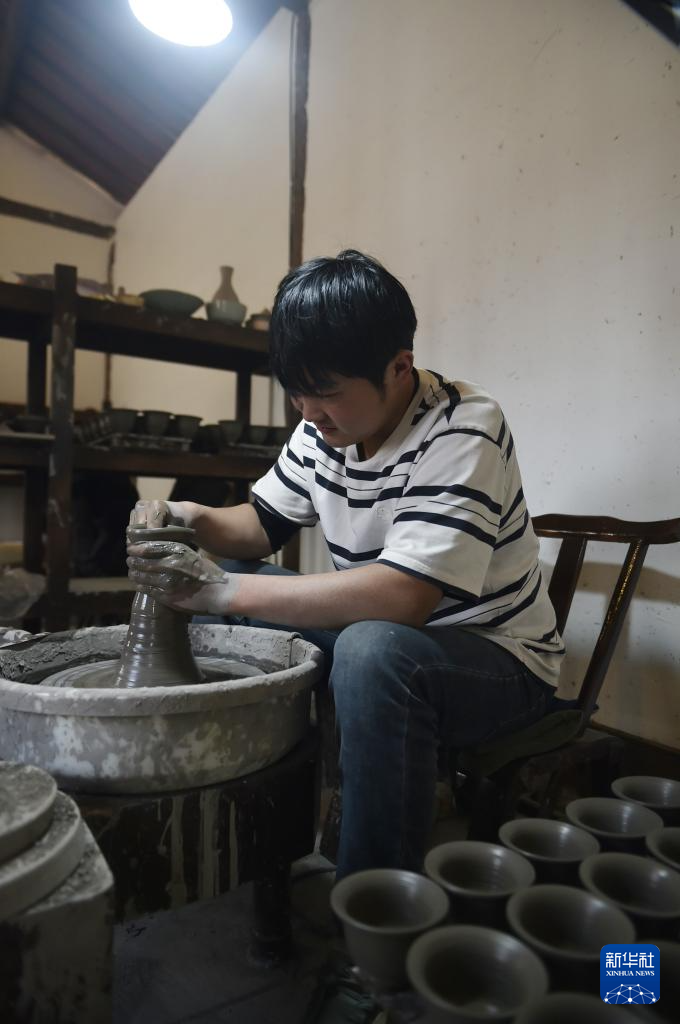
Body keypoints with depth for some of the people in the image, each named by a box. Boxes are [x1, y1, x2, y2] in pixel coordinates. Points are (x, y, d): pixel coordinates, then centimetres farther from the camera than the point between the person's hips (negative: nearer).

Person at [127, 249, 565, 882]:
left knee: (373, 651, -39)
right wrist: (193, 521, -14)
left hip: (494, 658, -6)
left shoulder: (462, 430, -24)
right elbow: (264, 523, 8)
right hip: (374, 628, 7)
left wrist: (223, 589, -35)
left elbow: (403, 596, -34)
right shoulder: (323, 426, -2)